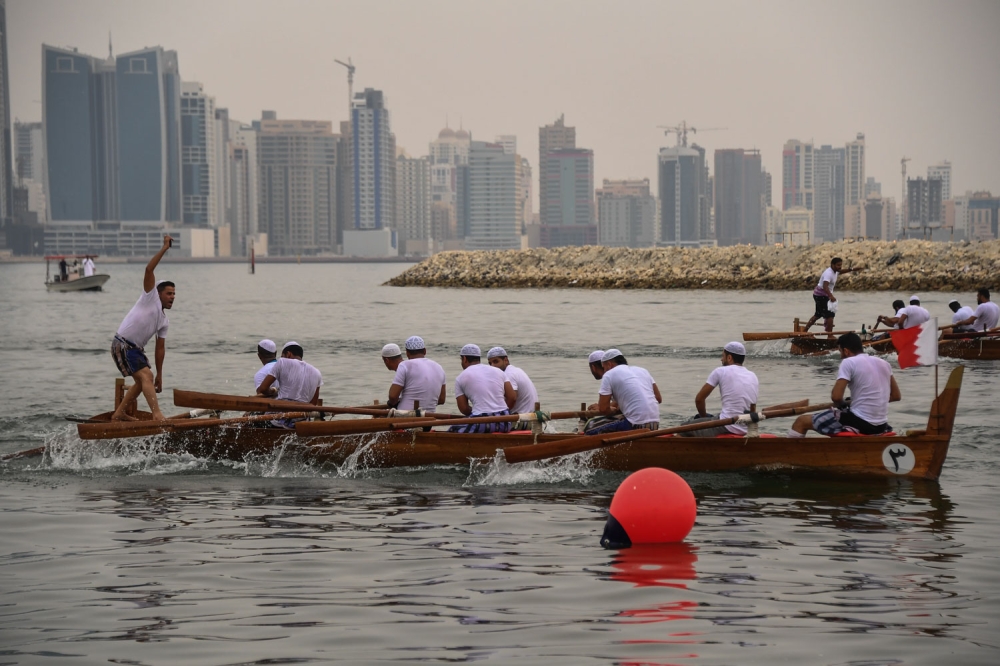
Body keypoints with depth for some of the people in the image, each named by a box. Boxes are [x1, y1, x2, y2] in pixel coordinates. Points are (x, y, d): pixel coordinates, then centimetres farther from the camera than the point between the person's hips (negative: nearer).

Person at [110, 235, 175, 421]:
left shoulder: (164, 321, 12)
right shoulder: (150, 297, -6)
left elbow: (160, 348, 15)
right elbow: (149, 270, -17)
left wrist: (160, 375, 13)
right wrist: (164, 249, -18)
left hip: (136, 349, 9)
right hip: (122, 345, -9)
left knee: (142, 382, 16)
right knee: (146, 376, -21)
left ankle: (118, 415, 28)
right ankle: (157, 414, -32)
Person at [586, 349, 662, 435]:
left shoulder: (609, 375, 2)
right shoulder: (642, 370, 20)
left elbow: (603, 409, -4)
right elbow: (658, 399, 20)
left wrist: (613, 409, 19)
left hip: (635, 425, -8)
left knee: (590, 434, -2)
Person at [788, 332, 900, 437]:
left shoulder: (849, 362, -8)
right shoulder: (884, 363, 11)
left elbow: (836, 397, -16)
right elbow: (896, 396, 18)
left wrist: (843, 404, 8)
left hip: (858, 423, -7)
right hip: (880, 427, 7)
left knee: (801, 421, 6)